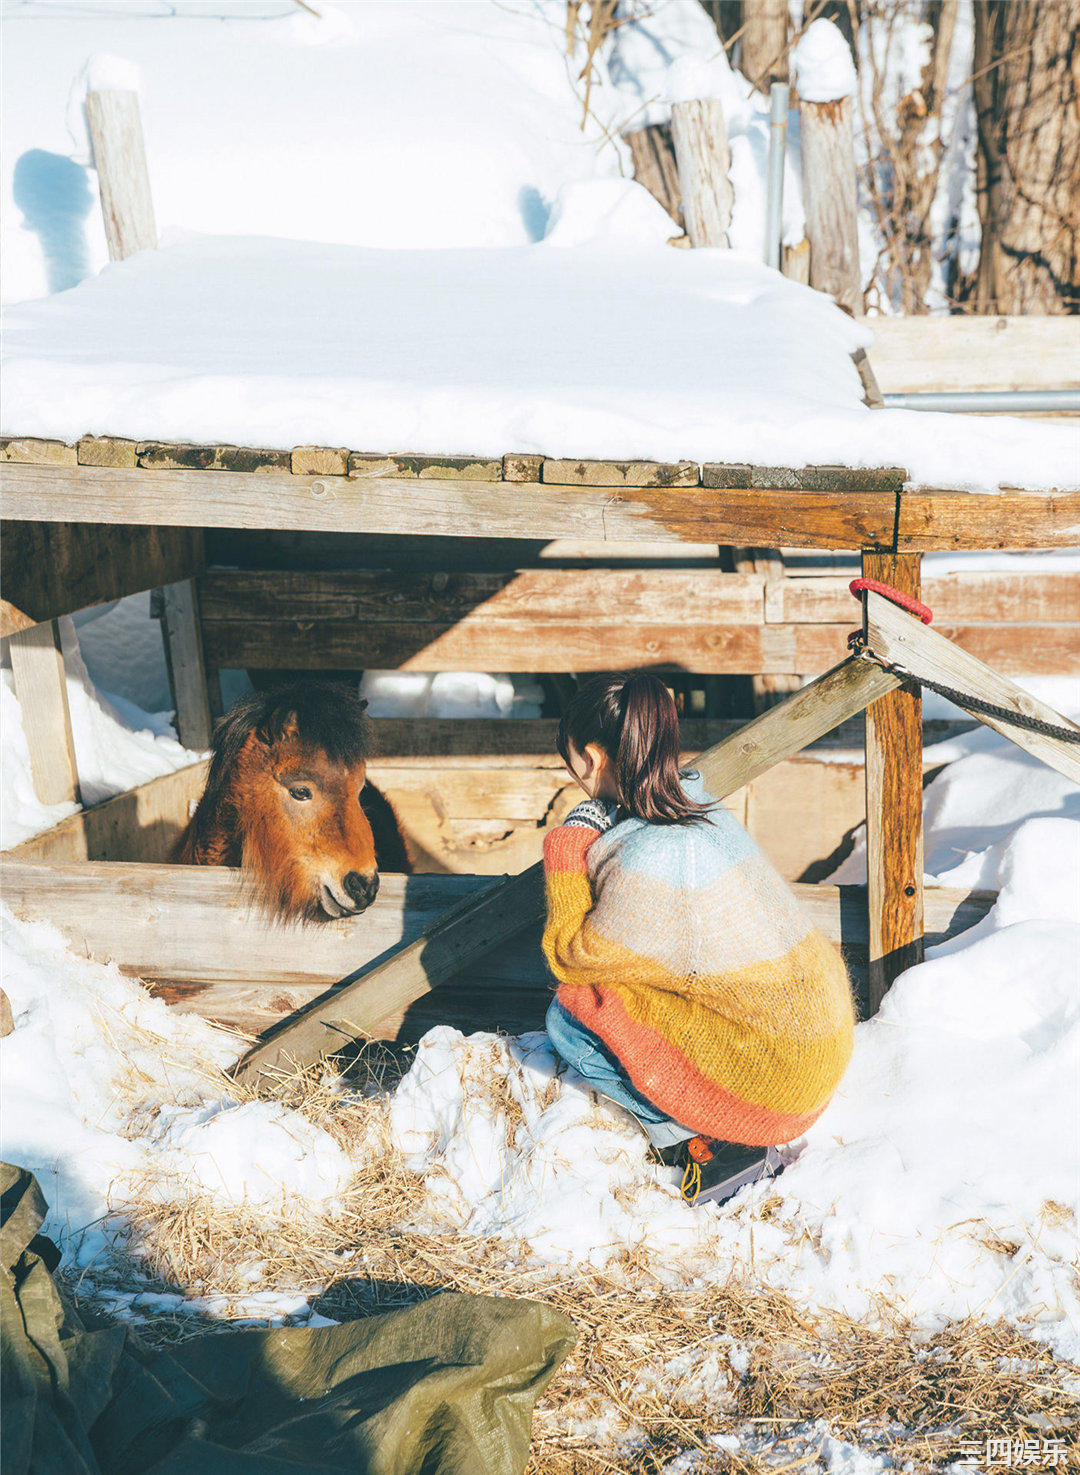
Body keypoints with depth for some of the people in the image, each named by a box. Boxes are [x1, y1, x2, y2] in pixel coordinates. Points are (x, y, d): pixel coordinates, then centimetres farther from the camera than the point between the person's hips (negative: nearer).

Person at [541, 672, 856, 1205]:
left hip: (776, 1080, -9)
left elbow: (570, 959, -8)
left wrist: (565, 849, -6)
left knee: (570, 1014, -5)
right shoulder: (699, 804, 3)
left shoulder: (650, 864, -25)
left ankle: (706, 1144, -2)